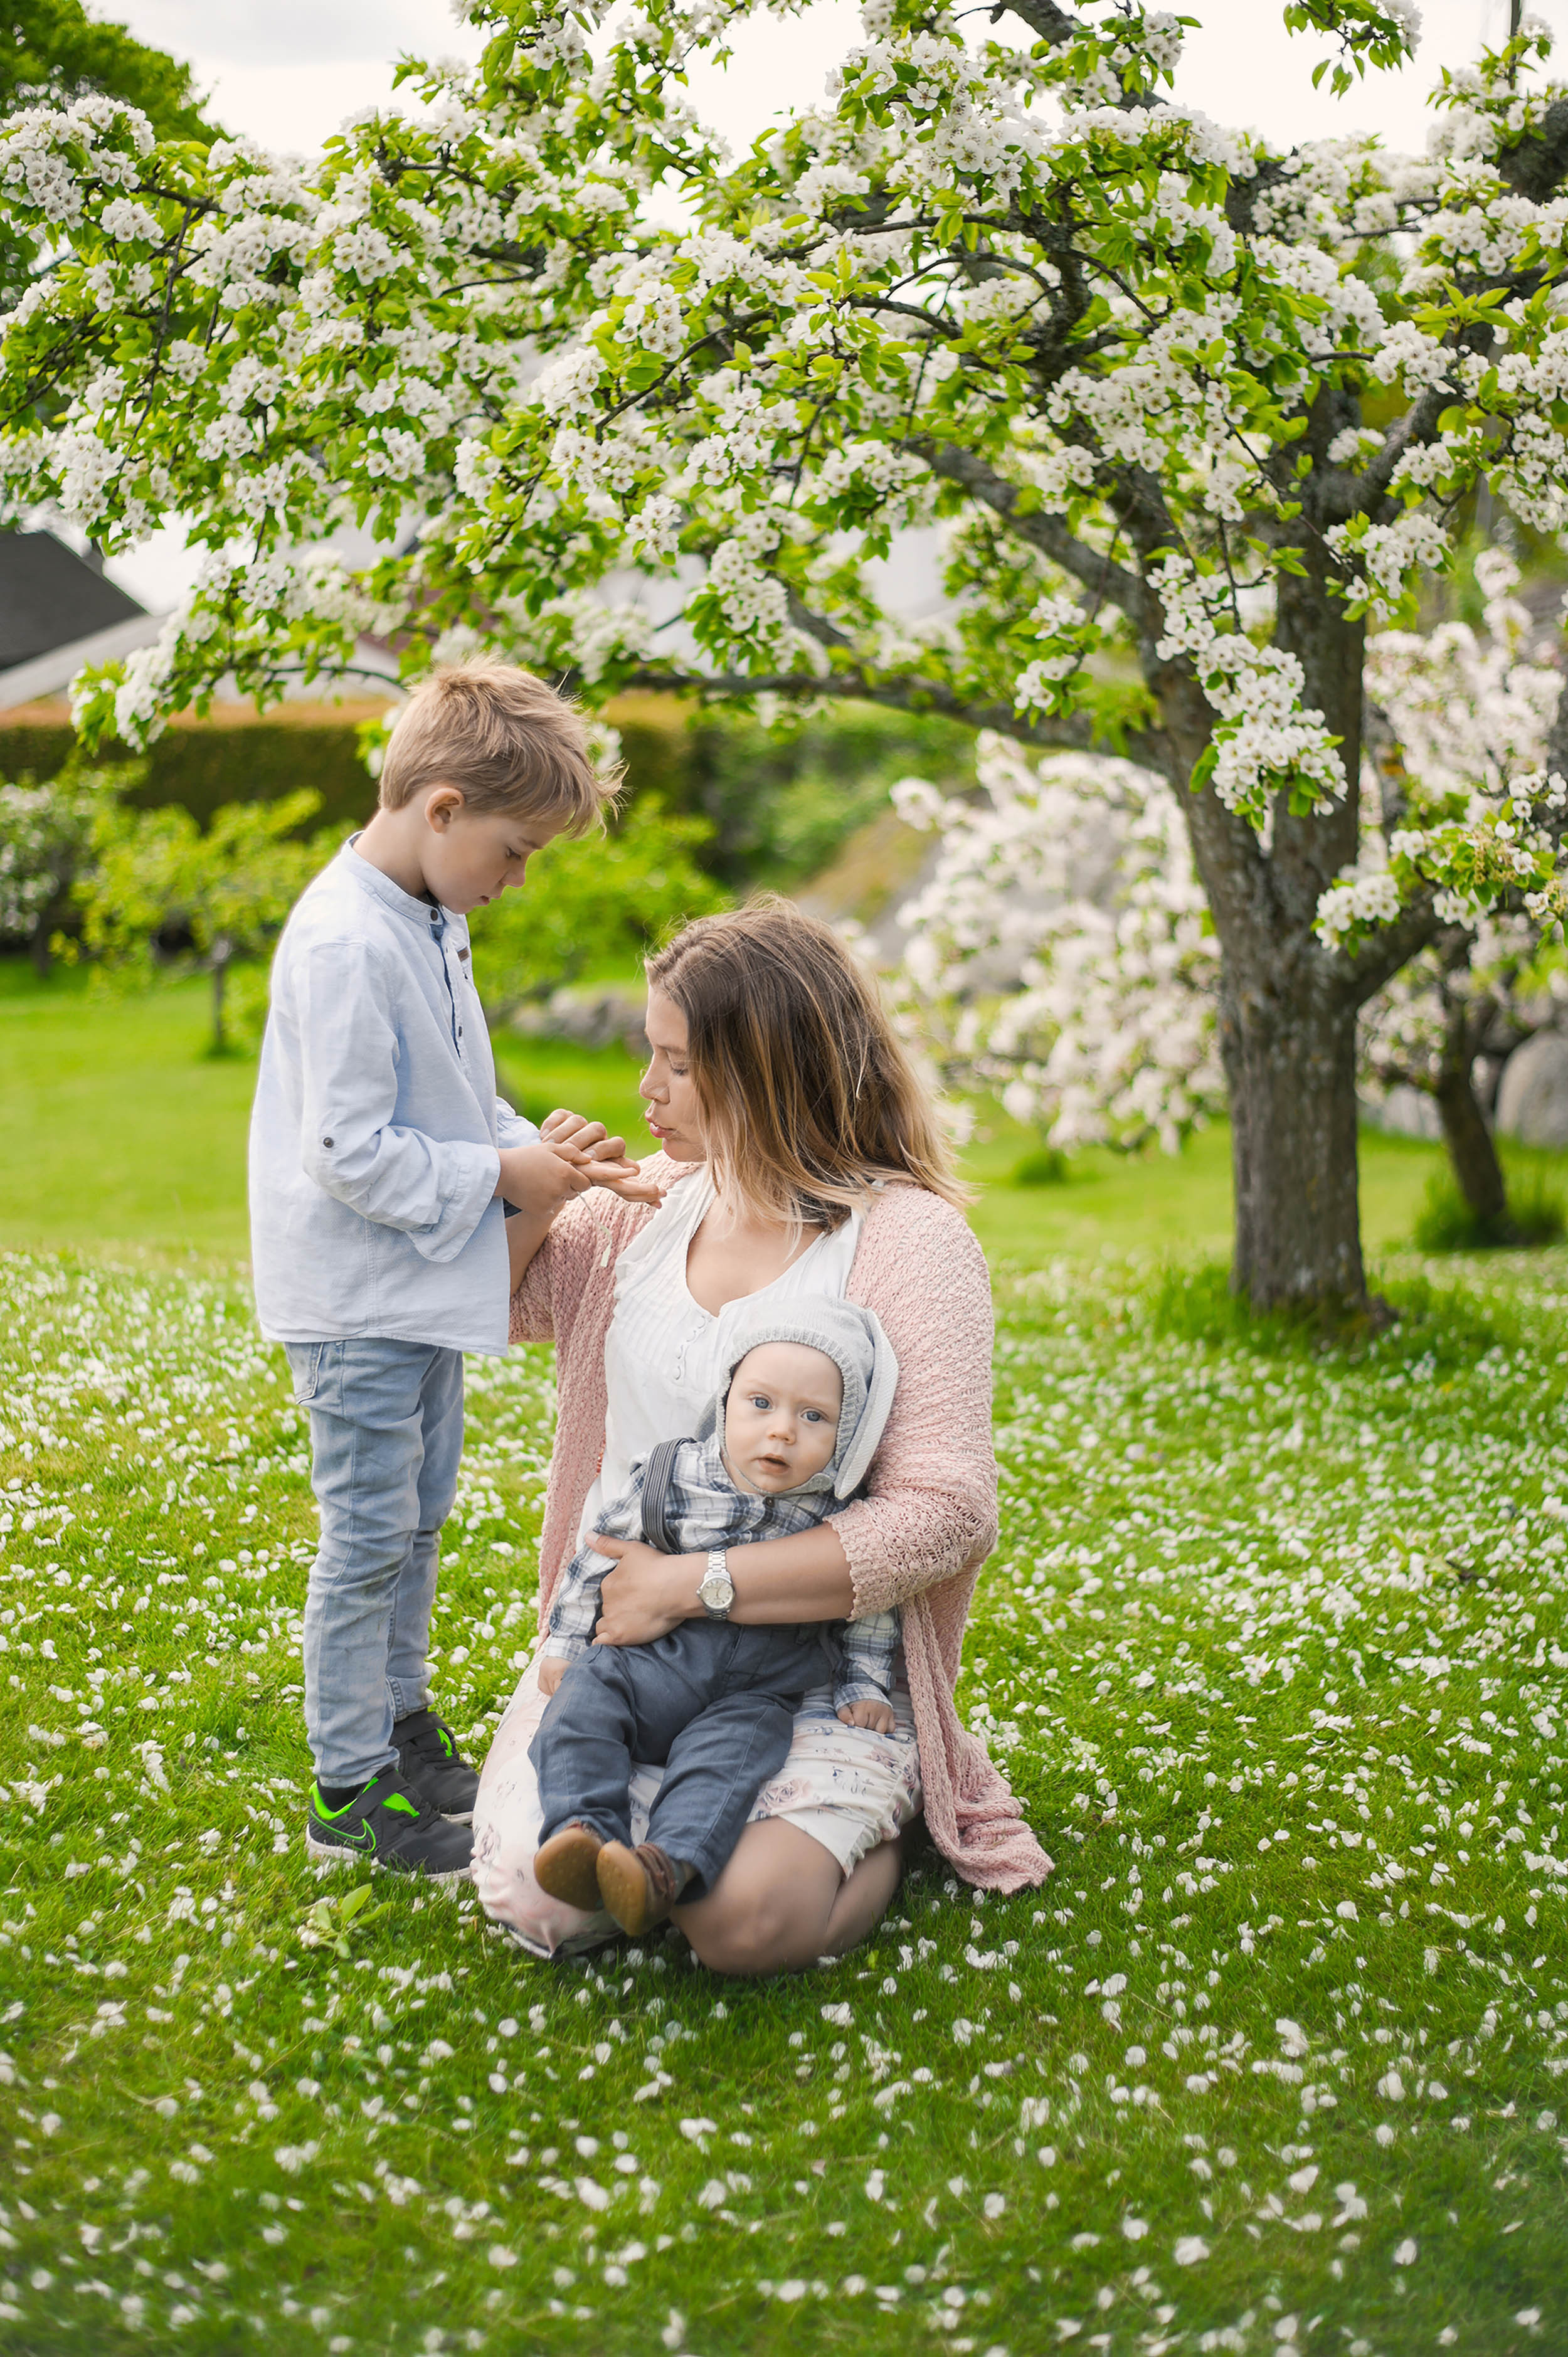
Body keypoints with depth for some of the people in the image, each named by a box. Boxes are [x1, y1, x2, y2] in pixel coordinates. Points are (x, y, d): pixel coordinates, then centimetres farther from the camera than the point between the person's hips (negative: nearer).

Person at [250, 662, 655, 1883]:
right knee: (369, 1536, -2)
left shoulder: (433, 925, 9)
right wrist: (503, 1177, -18)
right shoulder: (344, 946, -23)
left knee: (419, 1516, 19)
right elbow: (351, 1153, -25)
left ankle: (403, 1726, 33)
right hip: (357, 1302, -10)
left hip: (425, 1291, 10)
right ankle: (351, 1791, 9)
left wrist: (538, 1147, 2)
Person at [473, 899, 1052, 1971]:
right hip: (621, 1632, 4)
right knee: (532, 1891, -20)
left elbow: (946, 1516, -18)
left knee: (746, 1913, -28)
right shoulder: (655, 1198, 8)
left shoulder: (911, 1236, -10)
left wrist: (693, 1583, -20)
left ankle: (878, 1820, 6)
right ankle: (668, 1800, 13)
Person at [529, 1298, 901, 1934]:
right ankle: (583, 1829, -38)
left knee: (734, 1747, -31)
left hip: (758, 1694, -1)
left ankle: (670, 1863, -49)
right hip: (662, 1661, 2)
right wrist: (564, 1643, 10)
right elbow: (599, 1555, 10)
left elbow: (871, 1606, 16)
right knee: (586, 1695, -25)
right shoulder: (669, 1479, -2)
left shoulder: (842, 1519, 0)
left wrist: (866, 1686, 10)